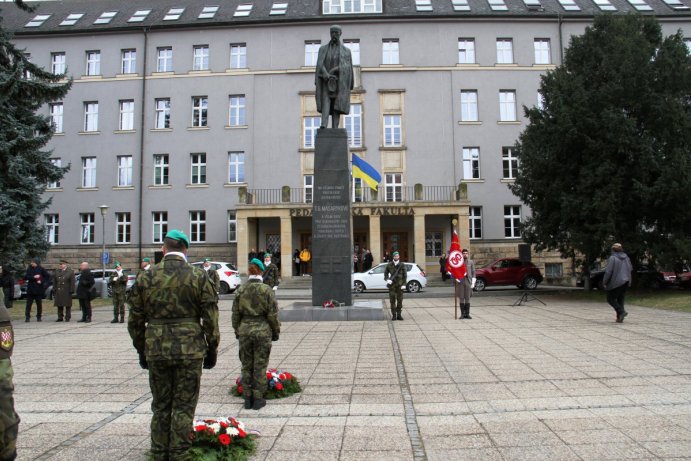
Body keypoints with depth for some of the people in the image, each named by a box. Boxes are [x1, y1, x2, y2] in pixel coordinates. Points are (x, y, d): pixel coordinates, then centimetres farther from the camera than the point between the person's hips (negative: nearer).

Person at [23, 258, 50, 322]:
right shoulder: (29, 269, 6)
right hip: (30, 289, 2)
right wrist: (33, 277, -14)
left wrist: (42, 281, -9)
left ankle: (39, 317, 12)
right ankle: (27, 317, 3)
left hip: (38, 290, -2)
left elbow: (48, 276, 0)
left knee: (39, 304, 4)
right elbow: (25, 277, -2)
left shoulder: (41, 269, -1)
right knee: (28, 304, -1)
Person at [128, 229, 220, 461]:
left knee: (160, 406, 16)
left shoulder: (146, 277, 1)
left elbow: (135, 320, 6)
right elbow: (210, 319, -4)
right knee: (184, 407, 8)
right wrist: (212, 350, 6)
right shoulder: (199, 276, -5)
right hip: (190, 350, -2)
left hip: (156, 350, 2)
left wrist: (142, 350, 17)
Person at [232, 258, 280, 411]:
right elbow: (272, 314, -8)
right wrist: (276, 331, 4)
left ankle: (247, 398, 20)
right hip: (263, 331, -3)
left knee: (246, 365, 13)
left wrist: (237, 331, 17)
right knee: (260, 365, 7)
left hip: (244, 330, 3)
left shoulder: (240, 290, -1)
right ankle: (258, 399, 13)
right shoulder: (267, 290, -9)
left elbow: (236, 314, 5)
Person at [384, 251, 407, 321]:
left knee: (400, 300, 2)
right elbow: (385, 273, 11)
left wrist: (404, 284, -5)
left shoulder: (402, 265, 3)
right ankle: (393, 315, 5)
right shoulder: (389, 265, 4)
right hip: (392, 285, 0)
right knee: (392, 300, -1)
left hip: (399, 285, 0)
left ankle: (399, 315, 10)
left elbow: (405, 275, 3)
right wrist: (387, 279, -6)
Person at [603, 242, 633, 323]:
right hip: (625, 282, 7)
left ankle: (621, 311, -13)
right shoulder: (626, 257, 6)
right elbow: (630, 269, 15)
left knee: (610, 299, 5)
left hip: (615, 282, -7)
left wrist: (604, 282, -8)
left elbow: (608, 271, -16)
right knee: (620, 299, 12)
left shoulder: (612, 258, -14)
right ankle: (620, 318, 10)